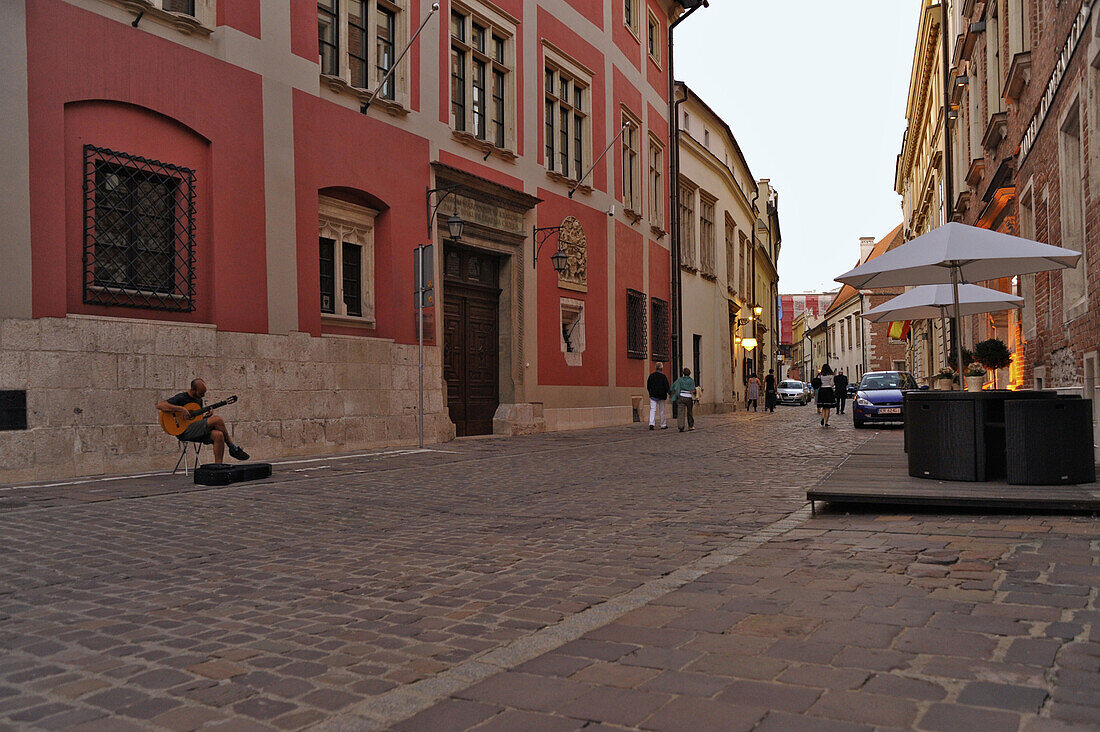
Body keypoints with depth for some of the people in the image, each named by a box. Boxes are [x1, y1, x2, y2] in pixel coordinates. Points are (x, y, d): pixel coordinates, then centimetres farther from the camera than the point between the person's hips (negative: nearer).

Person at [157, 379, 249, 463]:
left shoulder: (199, 400, 18)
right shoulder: (181, 398, -7)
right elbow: (159, 405, -18)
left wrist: (207, 415, 2)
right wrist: (180, 409, -25)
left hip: (198, 431, 8)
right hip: (184, 432, -8)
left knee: (219, 435, -24)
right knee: (217, 419, -23)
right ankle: (233, 448, -9)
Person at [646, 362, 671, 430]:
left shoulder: (651, 375, 1)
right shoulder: (663, 376, -10)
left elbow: (648, 386, 8)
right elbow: (667, 387, -8)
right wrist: (669, 393, 9)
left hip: (653, 396, 2)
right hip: (661, 396, -2)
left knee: (652, 409, -1)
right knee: (662, 410, 9)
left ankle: (651, 423, -18)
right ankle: (663, 425, 17)